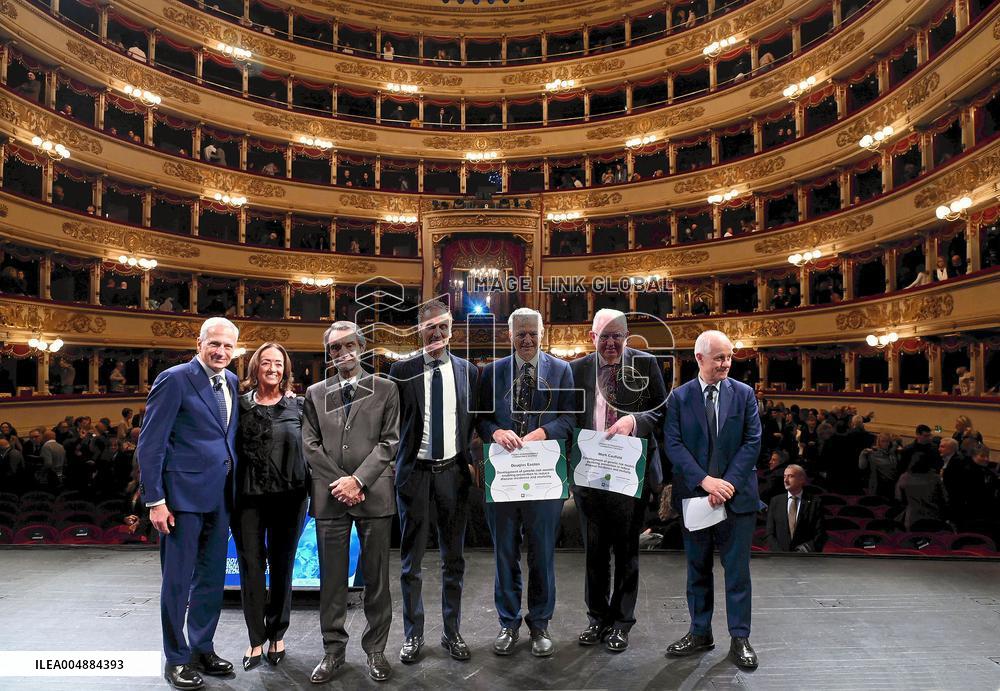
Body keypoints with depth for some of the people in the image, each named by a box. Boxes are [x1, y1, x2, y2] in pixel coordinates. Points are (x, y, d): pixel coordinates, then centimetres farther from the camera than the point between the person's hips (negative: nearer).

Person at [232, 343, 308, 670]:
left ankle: (277, 635, 26)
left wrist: (306, 486, -4)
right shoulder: (241, 405, 3)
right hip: (248, 497, 0)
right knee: (251, 566, 5)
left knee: (282, 567, 10)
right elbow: (231, 447, 4)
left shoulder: (297, 406, 2)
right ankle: (256, 638, 20)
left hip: (288, 496, 0)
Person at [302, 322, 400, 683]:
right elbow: (310, 444, 5)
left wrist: (358, 480, -10)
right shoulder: (315, 393, 12)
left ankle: (376, 650, 18)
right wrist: (339, 483, -6)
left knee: (376, 577, 5)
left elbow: (389, 441, -1)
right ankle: (333, 649, 22)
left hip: (374, 495, -1)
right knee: (331, 578, 8)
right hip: (329, 497, 2)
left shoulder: (385, 389, 6)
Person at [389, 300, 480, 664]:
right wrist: (391, 464, -4)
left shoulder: (467, 370, 3)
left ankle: (452, 631, 27)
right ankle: (413, 634, 25)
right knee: (411, 559, 9)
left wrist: (471, 461, 1)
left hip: (453, 471, 2)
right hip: (415, 471, -1)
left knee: (453, 558, 13)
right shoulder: (402, 370, -2)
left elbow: (474, 421, 8)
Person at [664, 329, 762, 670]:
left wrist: (729, 482, -14)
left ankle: (740, 638, 19)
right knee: (698, 568, 12)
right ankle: (700, 633, 26)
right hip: (694, 495, 1)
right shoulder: (679, 397, 0)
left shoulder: (744, 394, 1)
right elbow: (673, 445, -6)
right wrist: (704, 480, -17)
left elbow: (753, 442, -4)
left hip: (736, 495, 0)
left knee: (737, 569, 6)